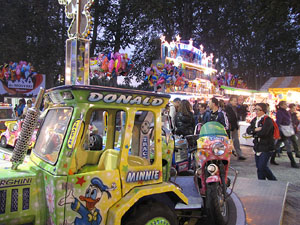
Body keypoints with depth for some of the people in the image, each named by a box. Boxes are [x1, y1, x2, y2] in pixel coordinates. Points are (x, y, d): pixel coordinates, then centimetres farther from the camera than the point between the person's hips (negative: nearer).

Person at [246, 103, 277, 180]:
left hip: (266, 147, -8)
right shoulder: (255, 120, 12)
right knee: (259, 167, 12)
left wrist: (254, 133, -8)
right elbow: (248, 130, 2)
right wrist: (255, 129, -17)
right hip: (257, 147, 8)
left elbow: (263, 132, -25)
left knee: (262, 167, -11)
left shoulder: (268, 120, -12)